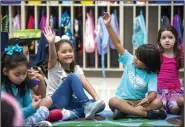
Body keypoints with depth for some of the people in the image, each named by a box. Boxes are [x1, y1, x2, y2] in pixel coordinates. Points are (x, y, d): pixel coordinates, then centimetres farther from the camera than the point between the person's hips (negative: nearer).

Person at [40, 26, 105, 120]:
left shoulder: (76, 68, 9)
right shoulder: (54, 67, -3)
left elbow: (85, 83, -6)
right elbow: (52, 56, -26)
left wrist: (97, 98, -23)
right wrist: (51, 43, -48)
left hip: (70, 102, 5)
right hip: (56, 103, -4)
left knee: (100, 105, -19)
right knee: (72, 77, -28)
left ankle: (72, 113, -37)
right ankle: (86, 105, -41)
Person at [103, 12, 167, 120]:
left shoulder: (151, 75, -4)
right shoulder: (130, 60, 1)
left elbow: (153, 93, -17)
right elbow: (117, 43, -3)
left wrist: (147, 99, -42)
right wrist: (108, 26, -12)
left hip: (139, 102, -1)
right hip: (122, 100, 1)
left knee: (158, 102, -28)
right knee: (112, 101, -34)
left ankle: (124, 111, -36)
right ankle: (146, 113, -38)